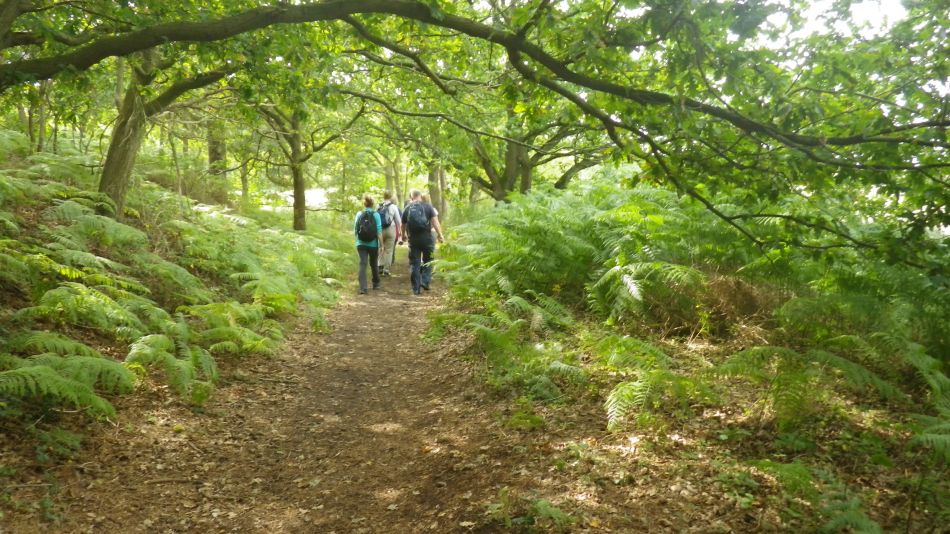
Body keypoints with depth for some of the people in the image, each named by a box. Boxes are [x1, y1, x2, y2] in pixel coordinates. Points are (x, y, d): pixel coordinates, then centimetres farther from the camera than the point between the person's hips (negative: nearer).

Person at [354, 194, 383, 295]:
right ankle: (376, 284, 35)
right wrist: (381, 245, -6)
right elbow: (379, 231, -10)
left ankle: (363, 288, -17)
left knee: (363, 265, -4)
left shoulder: (359, 214, 0)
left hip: (361, 244, 0)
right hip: (373, 244, 0)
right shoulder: (376, 214, -6)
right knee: (374, 264, 18)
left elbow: (355, 230, 6)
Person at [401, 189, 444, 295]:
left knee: (414, 264, 7)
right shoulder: (428, 207, 1)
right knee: (428, 261, 16)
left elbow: (403, 226, 12)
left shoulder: (407, 209, 5)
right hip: (427, 238, -1)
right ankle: (425, 281, 2)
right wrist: (440, 235, -8)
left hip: (413, 239, 1)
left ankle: (416, 288, 7)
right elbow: (435, 222, -8)